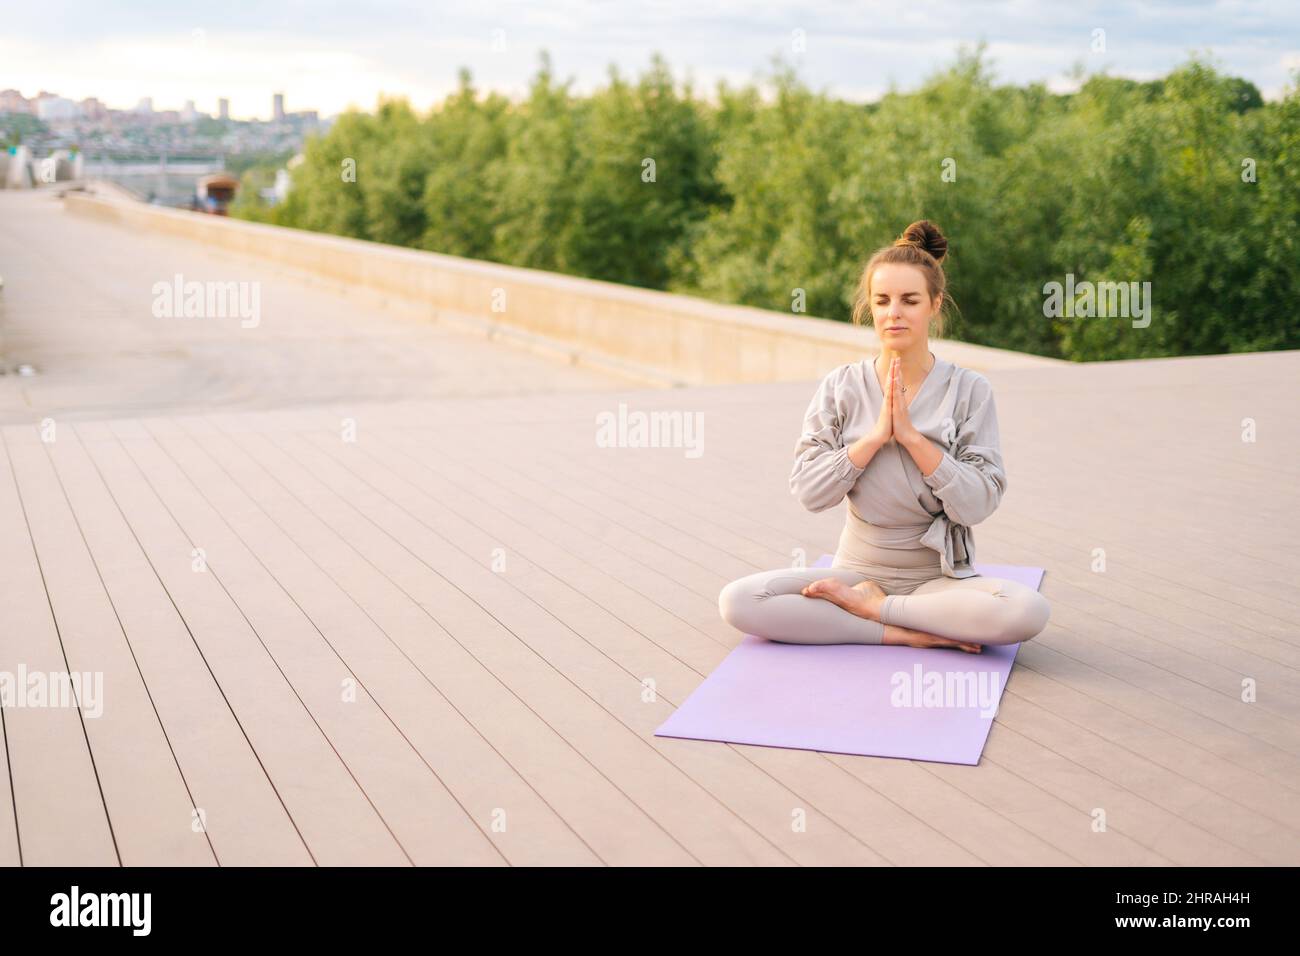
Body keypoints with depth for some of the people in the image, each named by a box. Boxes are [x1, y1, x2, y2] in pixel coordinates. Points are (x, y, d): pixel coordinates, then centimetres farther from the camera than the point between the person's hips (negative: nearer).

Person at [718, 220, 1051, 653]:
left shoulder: (968, 389, -3)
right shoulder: (840, 386, 0)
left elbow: (977, 503, -12)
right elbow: (808, 492, -8)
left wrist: (911, 435, -18)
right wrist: (876, 435, -17)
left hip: (939, 576, -1)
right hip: (857, 568, 1)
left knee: (1029, 610, -32)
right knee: (737, 600, -23)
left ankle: (867, 606, -14)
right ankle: (904, 632, -17)